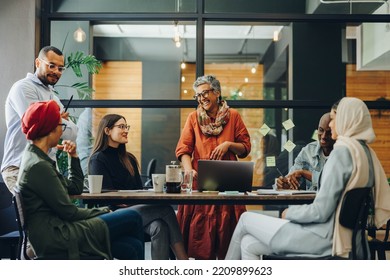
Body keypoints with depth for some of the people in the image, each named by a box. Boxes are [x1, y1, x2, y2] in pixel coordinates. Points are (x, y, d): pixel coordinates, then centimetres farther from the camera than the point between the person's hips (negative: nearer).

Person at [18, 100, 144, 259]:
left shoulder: (37, 159, 13)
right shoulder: (38, 166, -18)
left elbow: (75, 189, 20)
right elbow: (68, 212, -16)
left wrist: (73, 157, 12)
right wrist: (103, 212, -3)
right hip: (55, 237, -10)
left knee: (132, 247, 0)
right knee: (132, 218, -6)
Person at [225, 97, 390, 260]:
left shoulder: (342, 152, -18)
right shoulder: (367, 153, 9)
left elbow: (320, 211, -22)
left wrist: (290, 212, -2)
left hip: (324, 239, -9)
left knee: (246, 219, 9)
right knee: (248, 244, 12)